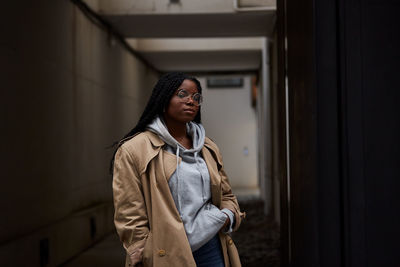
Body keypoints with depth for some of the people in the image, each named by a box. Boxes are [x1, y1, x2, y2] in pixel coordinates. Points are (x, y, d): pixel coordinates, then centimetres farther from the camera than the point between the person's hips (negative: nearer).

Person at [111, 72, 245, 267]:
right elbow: (130, 219, -8)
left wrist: (228, 216, 1)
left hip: (211, 251, 5)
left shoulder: (208, 148, 14)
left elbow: (226, 195, 22)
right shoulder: (133, 151, -5)